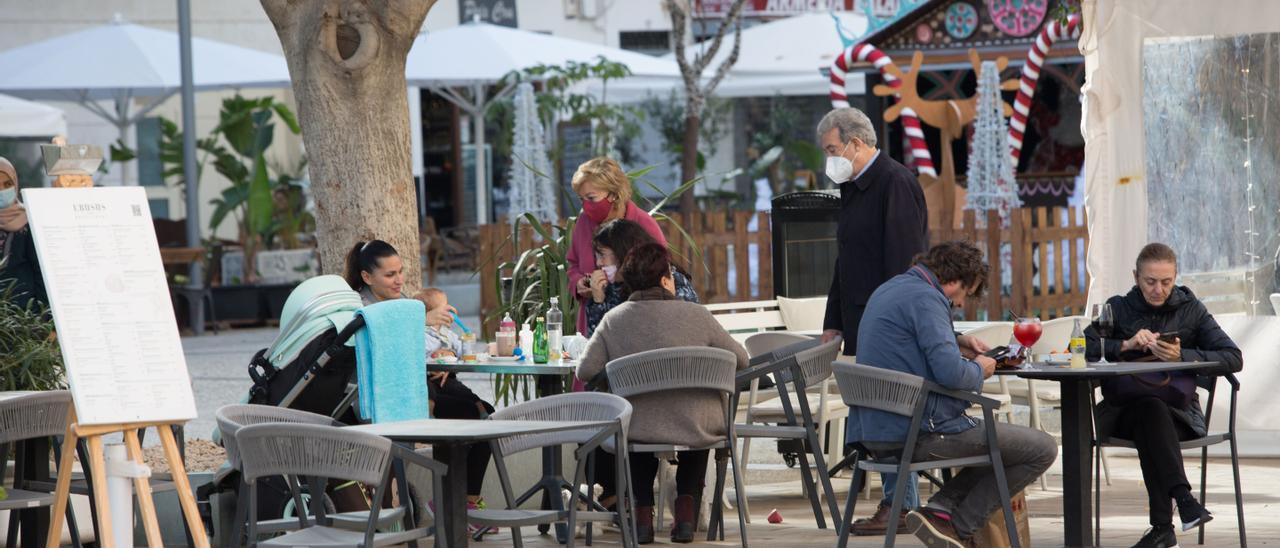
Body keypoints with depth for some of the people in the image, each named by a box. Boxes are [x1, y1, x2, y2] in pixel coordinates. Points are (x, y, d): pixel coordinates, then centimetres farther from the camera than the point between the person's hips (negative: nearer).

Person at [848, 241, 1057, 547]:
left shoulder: (888, 291, 16)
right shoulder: (925, 298, -15)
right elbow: (951, 373, -25)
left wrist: (960, 341, 19)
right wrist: (979, 370, -4)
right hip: (923, 433, -10)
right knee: (1043, 450, -1)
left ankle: (940, 508, 5)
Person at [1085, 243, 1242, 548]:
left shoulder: (1191, 310, 11)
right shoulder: (1118, 309, 12)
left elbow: (1234, 358, 1)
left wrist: (1183, 356, -15)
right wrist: (1125, 346, -16)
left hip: (1179, 414, 0)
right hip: (1123, 411, 0)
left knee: (1151, 415, -35)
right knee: (1151, 409, -35)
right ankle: (1183, 498, -48)